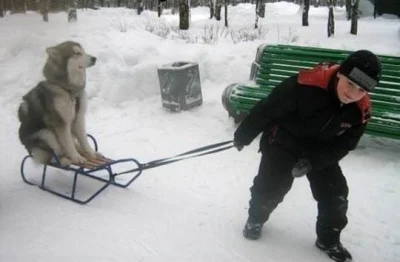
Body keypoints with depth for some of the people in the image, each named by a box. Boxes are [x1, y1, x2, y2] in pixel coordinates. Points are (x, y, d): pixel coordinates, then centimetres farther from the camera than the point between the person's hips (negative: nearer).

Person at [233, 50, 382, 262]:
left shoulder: (361, 110, -18)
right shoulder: (307, 83, -34)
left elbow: (343, 145, -8)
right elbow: (267, 108, -23)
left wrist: (312, 161, -23)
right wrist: (243, 135, -12)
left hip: (321, 150, 4)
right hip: (284, 140, -4)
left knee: (336, 193, 3)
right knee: (270, 185, 0)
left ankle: (329, 239, 26)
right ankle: (255, 219, 31)